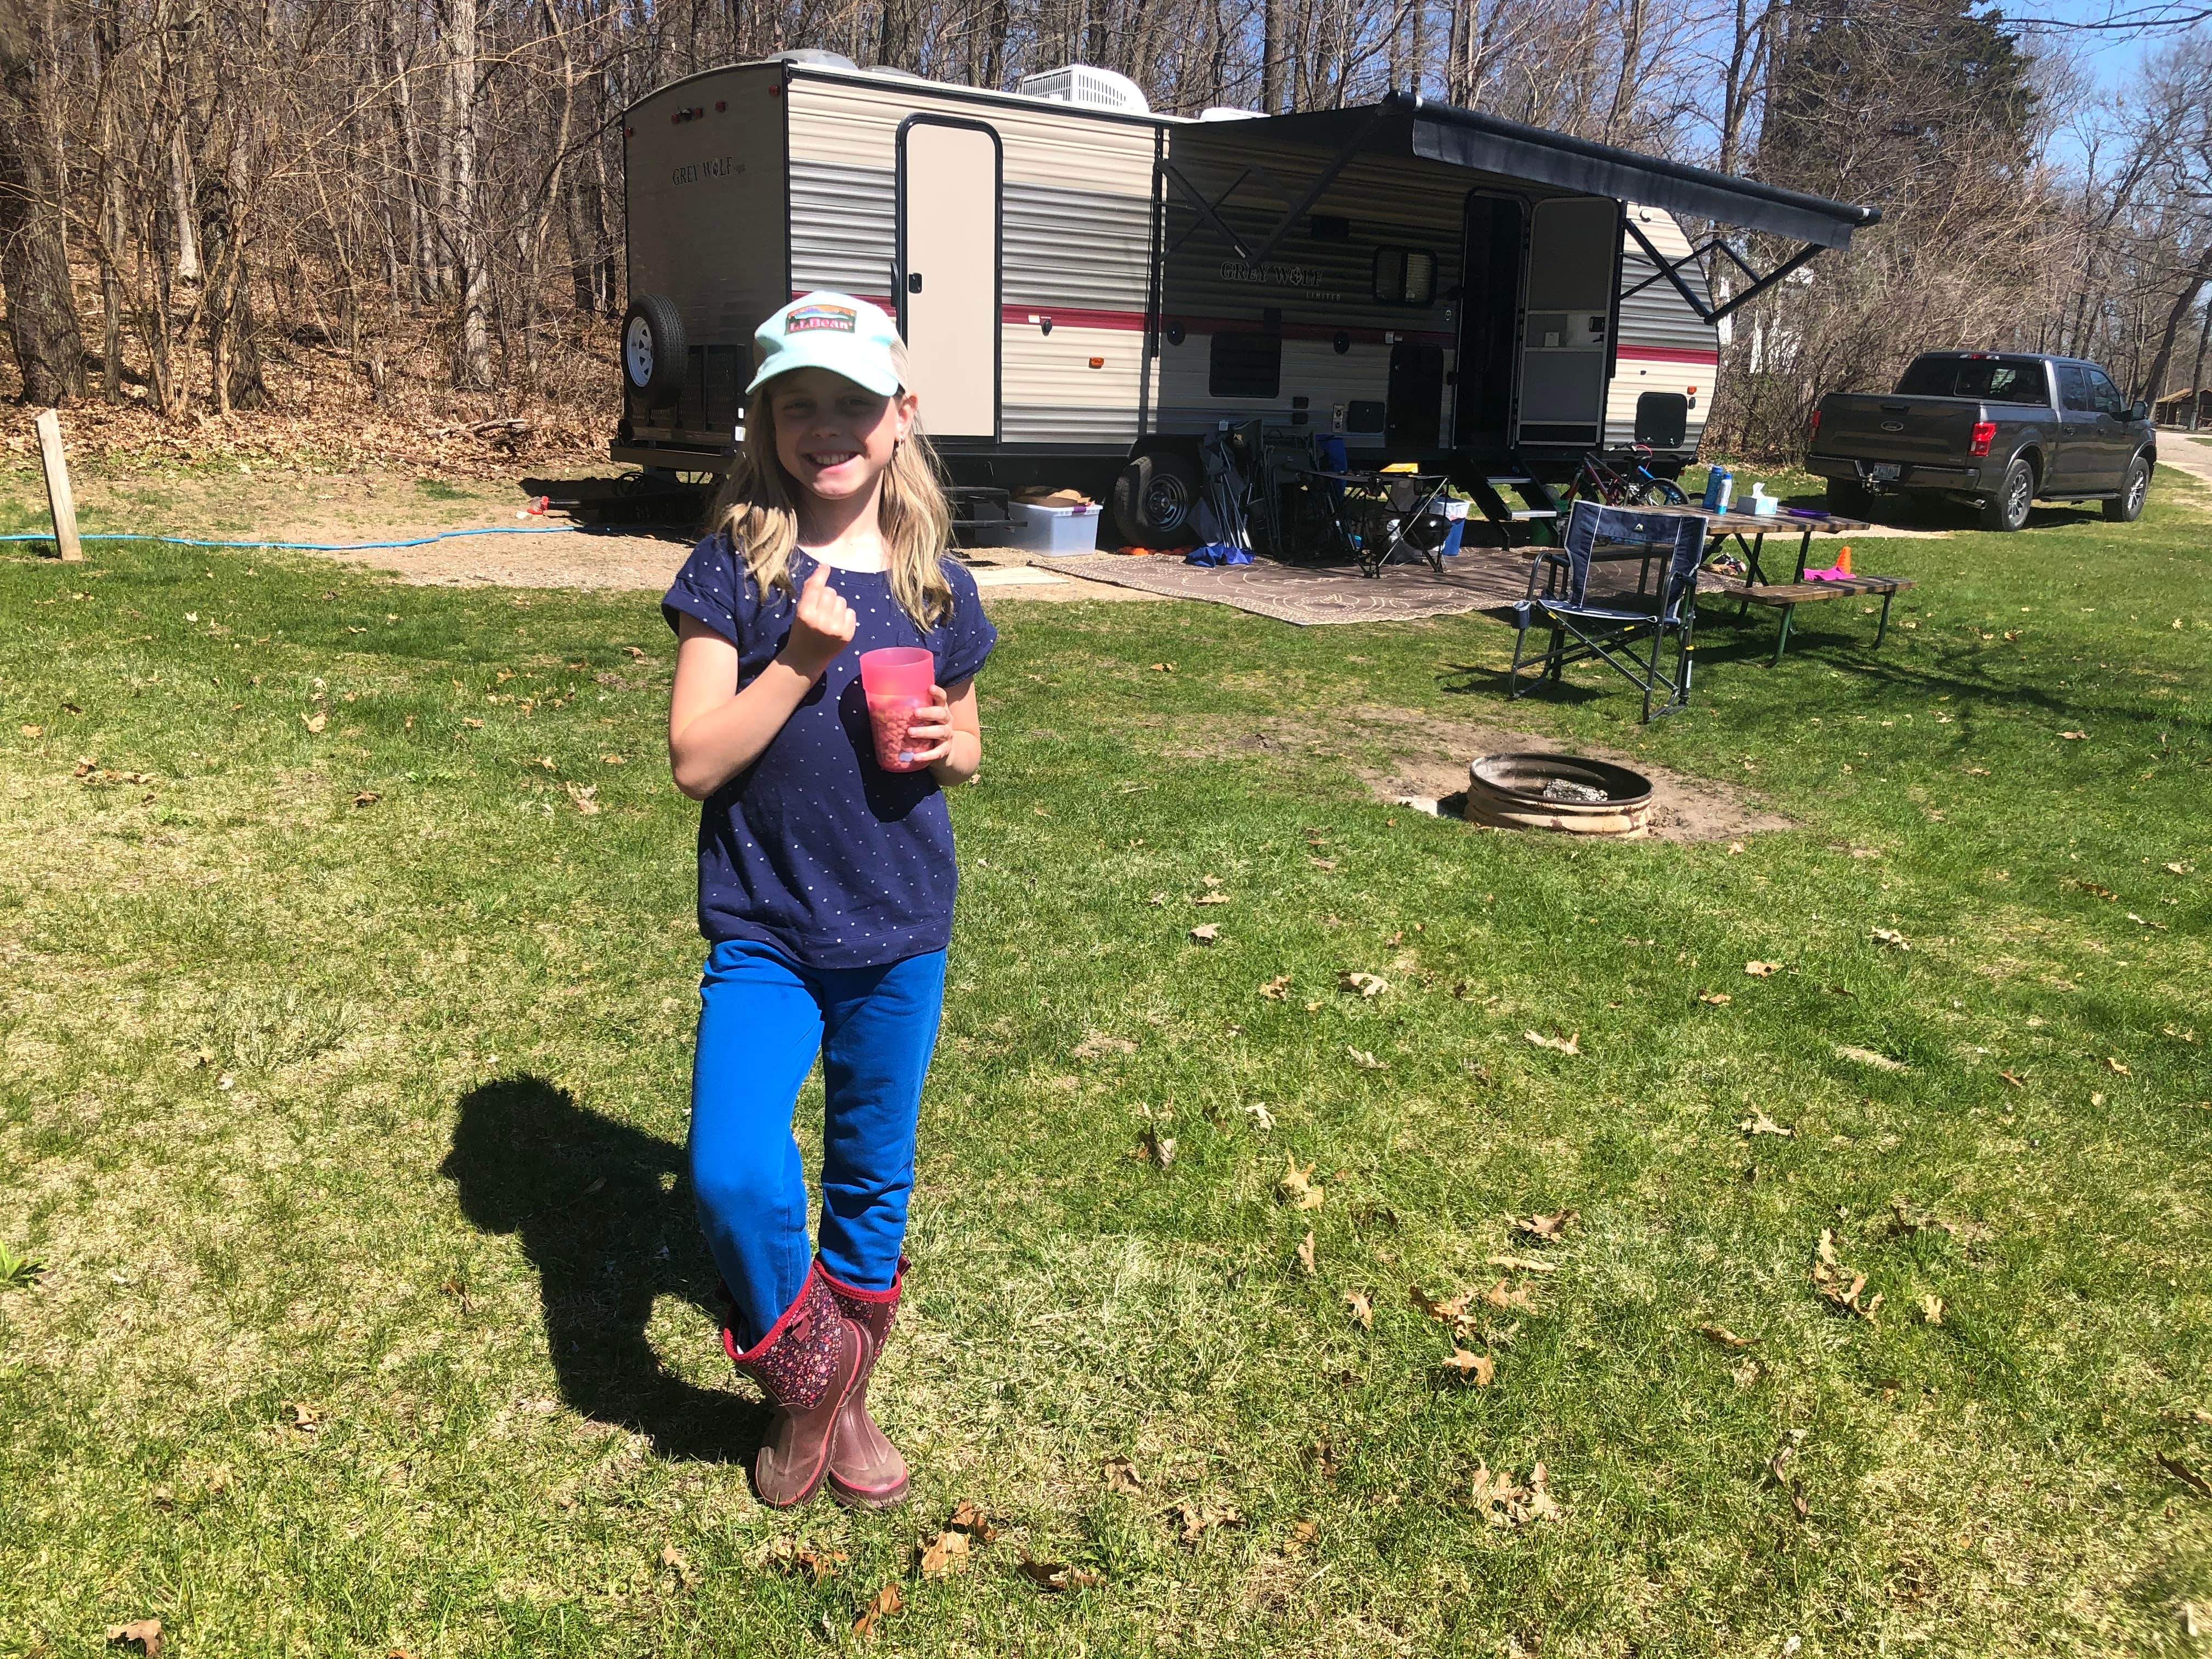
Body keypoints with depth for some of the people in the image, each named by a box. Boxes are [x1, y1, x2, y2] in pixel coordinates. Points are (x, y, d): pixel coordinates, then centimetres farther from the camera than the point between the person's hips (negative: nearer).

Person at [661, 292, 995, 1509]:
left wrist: (945, 744, -9)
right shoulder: (733, 567, -7)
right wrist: (801, 659, -21)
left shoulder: (934, 584, 1)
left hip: (900, 932, 3)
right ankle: (800, 1370, 13)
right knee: (732, 1175, -18)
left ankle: (848, 1399, 38)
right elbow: (695, 761, -11)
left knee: (873, 1178, 14)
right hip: (762, 930, -2)